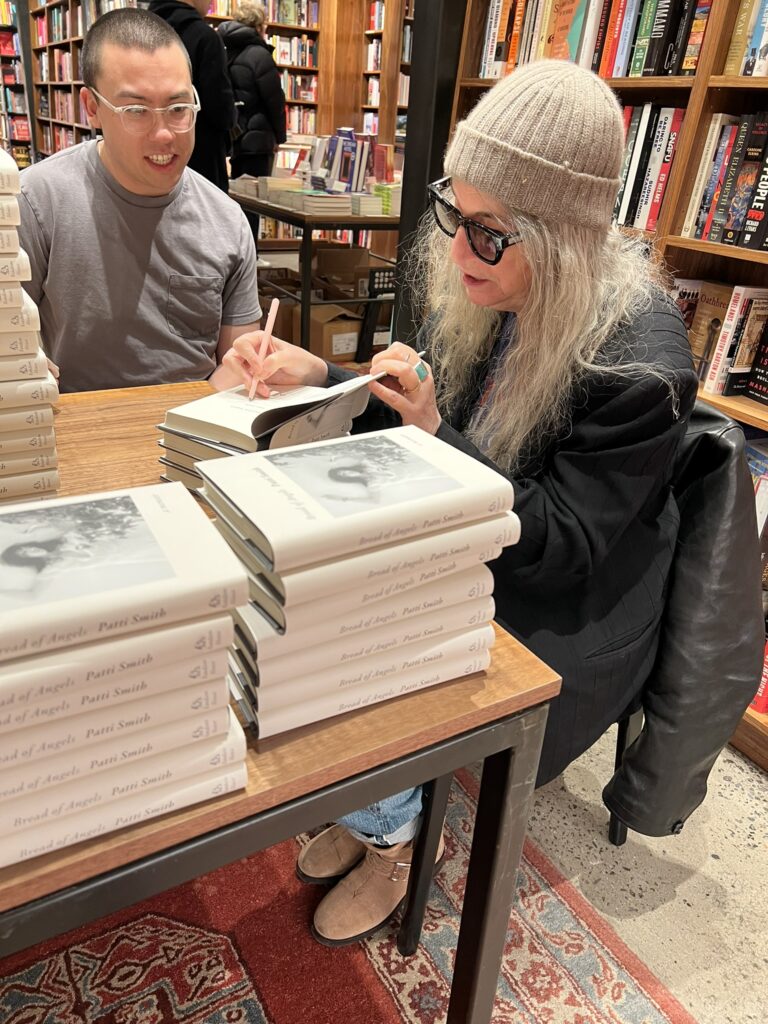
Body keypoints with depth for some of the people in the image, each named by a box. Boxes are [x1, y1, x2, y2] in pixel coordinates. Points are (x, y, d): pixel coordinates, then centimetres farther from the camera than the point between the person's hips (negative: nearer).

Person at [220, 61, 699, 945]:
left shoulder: (638, 361, -26)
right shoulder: (476, 292, -7)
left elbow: (560, 548, -23)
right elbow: (416, 431, 3)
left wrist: (433, 431, -32)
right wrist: (320, 379, -15)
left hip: (557, 614, -6)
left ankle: (388, 834, 20)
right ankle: (368, 806, 19)